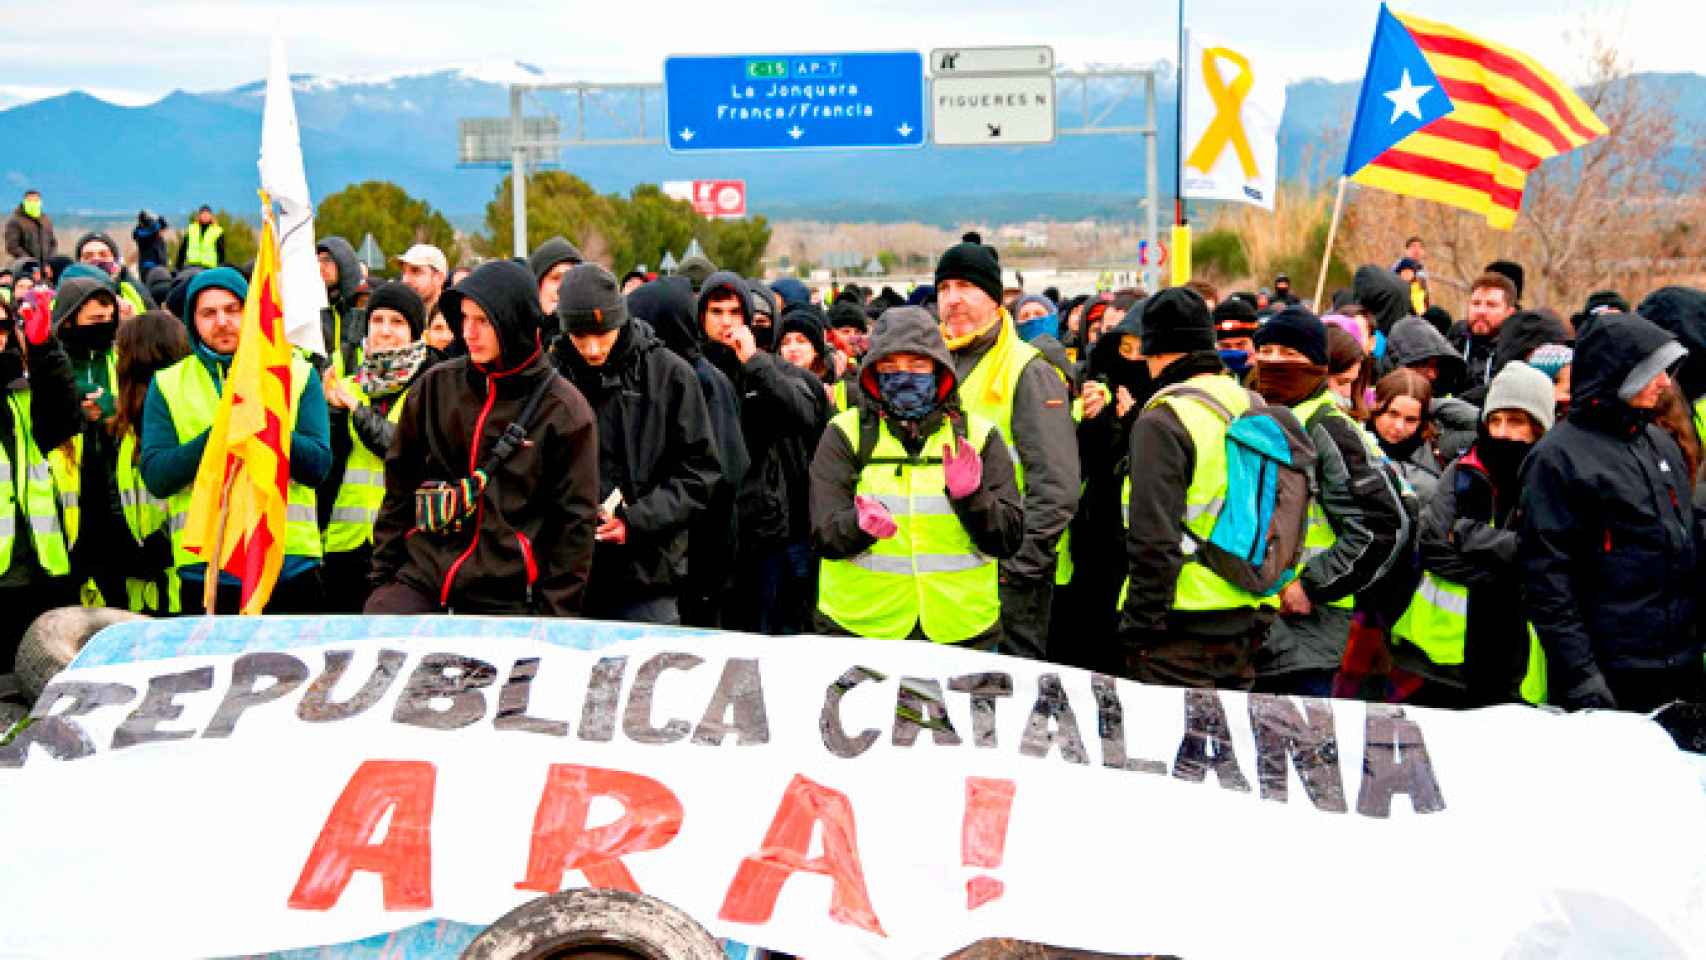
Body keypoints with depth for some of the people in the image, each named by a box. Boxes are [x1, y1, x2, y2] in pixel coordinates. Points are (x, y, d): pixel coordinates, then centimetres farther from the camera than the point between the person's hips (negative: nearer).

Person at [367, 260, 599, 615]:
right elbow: (399, 487, 16)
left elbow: (575, 520, 0)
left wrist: (555, 614, -4)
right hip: (417, 582, 3)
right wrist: (382, 572, 10)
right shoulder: (434, 387, 9)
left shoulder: (563, 409, -1)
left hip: (506, 601, -3)